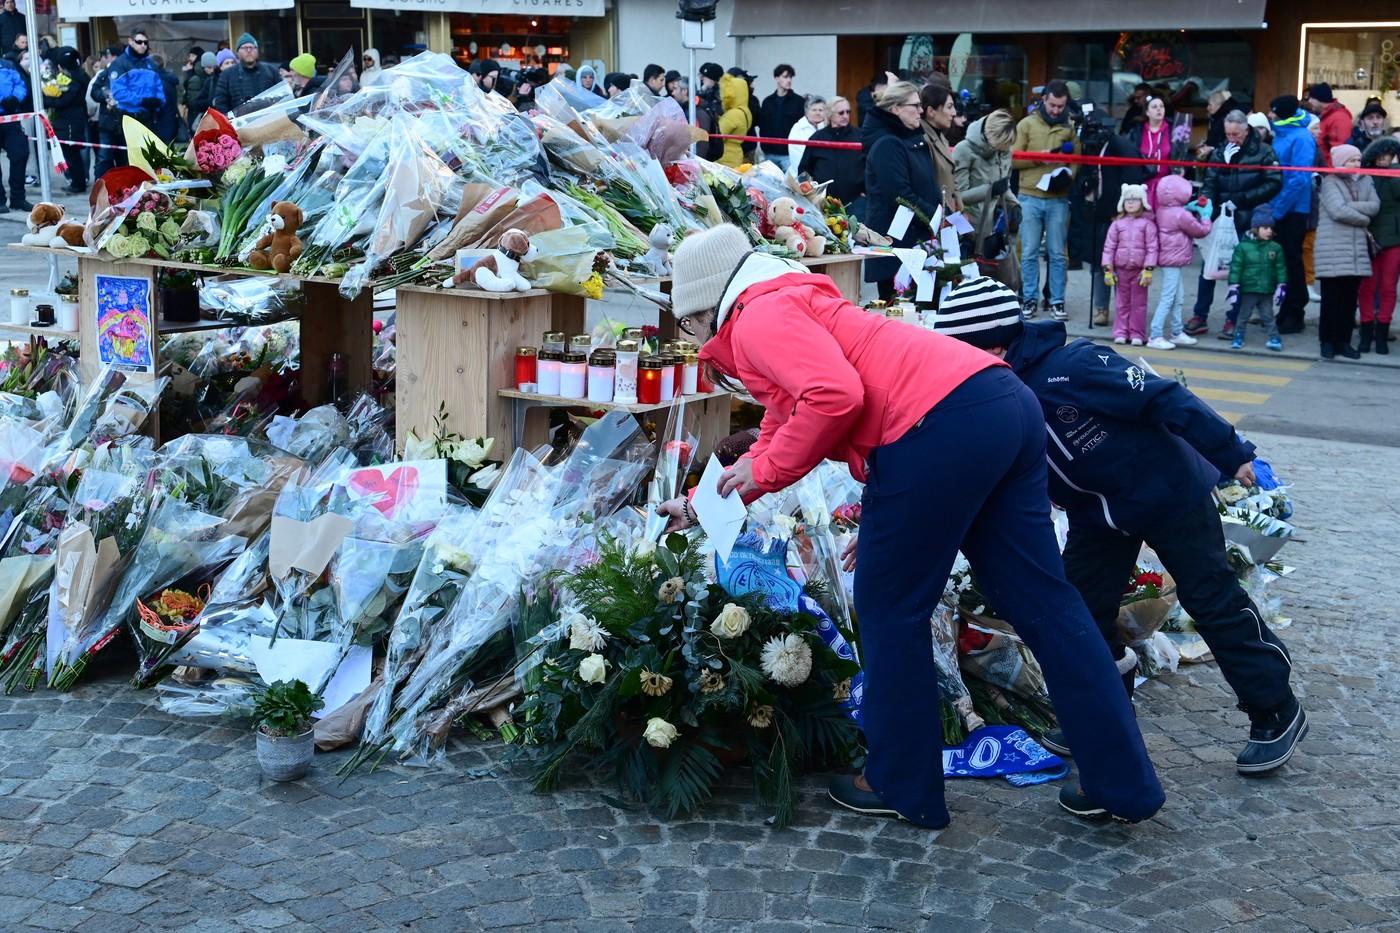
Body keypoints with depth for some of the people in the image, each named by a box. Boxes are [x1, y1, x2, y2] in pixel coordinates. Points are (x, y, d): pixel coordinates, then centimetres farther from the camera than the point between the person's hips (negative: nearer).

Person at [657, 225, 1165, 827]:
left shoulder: (758, 317, 1)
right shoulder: (792, 305, 32)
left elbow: (837, 395, -17)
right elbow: (779, 434, 40)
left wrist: (763, 470, -4)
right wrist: (701, 506, 45)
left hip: (942, 430, -10)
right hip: (1004, 404, 10)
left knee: (890, 608, 7)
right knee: (1040, 602, 12)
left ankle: (902, 787, 19)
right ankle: (1123, 784, 18)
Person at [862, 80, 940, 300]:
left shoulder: (914, 140, 17)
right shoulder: (887, 144, -12)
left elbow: (928, 188, 21)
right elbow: (901, 196, -19)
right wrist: (935, 217, -15)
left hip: (917, 236, 9)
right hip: (894, 239, -9)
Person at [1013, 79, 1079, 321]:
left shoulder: (1070, 128, 7)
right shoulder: (1027, 124, 4)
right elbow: (1014, 160, 0)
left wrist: (1068, 175, -15)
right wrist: (1039, 157, -13)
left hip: (1059, 199, 1)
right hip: (1030, 197, 0)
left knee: (1058, 254, 5)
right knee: (1029, 253, 4)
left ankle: (1057, 301, 12)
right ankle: (1030, 299, 14)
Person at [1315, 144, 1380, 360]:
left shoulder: (1365, 181, 14)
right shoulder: (1330, 182, -2)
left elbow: (1375, 205, 0)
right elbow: (1338, 211, -14)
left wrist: (1350, 207, -11)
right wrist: (1364, 219, -2)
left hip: (1357, 249, 5)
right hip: (1333, 250, -5)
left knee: (1350, 297, 5)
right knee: (1332, 297, -2)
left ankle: (1344, 341, 12)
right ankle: (1328, 341, 6)